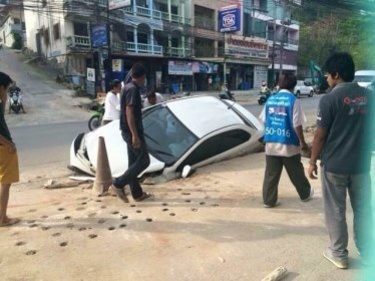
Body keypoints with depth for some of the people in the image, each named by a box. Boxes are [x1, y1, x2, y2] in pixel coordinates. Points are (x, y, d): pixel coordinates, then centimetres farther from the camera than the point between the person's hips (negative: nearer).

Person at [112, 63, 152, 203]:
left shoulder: (128, 87, 14)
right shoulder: (133, 89, -16)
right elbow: (129, 113, -23)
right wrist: (135, 135, -24)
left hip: (128, 131, 10)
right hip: (132, 132, -10)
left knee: (133, 162, 11)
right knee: (144, 161, -2)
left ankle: (137, 194, 19)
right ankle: (119, 184, 1)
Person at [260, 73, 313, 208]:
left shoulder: (270, 99, 4)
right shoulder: (293, 100, -10)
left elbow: (264, 120, 9)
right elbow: (297, 125, -12)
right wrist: (302, 142, -1)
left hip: (271, 143, 4)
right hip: (289, 144, -3)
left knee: (271, 174, 9)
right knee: (296, 172, 15)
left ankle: (269, 200, 14)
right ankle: (305, 194, 34)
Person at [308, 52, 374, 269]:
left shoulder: (330, 99, -13)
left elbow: (320, 135, -12)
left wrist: (313, 161, -2)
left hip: (334, 164, -5)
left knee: (336, 211, 8)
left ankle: (339, 254, 19)